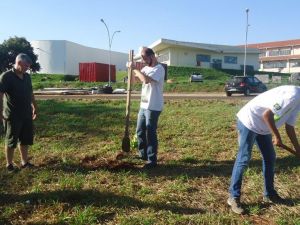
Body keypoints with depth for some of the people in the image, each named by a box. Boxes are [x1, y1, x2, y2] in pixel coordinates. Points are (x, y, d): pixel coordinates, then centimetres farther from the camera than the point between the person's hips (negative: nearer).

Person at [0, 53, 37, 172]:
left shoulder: (27, 77, 8)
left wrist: (34, 107, 19)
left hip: (26, 114, 6)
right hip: (12, 116, -6)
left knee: (25, 139, 13)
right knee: (11, 141, 8)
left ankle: (24, 162, 26)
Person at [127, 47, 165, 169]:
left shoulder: (159, 68, -16)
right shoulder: (146, 68, 12)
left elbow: (146, 79, -31)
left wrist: (135, 68, -19)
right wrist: (132, 69, 0)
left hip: (153, 107, -9)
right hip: (143, 105, 9)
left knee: (150, 134, -3)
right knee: (140, 131, 17)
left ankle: (152, 160, 8)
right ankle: (143, 154, 33)